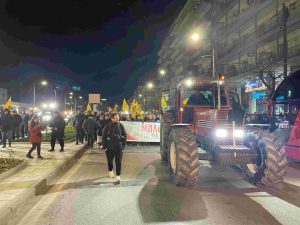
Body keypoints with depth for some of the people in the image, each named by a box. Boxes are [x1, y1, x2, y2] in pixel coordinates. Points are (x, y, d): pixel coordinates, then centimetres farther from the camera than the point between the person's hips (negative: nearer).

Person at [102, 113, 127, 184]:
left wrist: (123, 145, 0)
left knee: (118, 162, -4)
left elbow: (124, 135, 4)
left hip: (119, 147, 0)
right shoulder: (108, 126, -7)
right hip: (110, 148, 0)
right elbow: (104, 137, -2)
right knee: (110, 161, 18)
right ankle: (110, 171, 44)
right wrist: (105, 146, -4)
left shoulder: (121, 126, -3)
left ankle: (118, 176, 2)